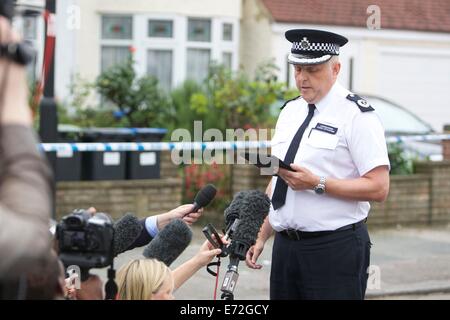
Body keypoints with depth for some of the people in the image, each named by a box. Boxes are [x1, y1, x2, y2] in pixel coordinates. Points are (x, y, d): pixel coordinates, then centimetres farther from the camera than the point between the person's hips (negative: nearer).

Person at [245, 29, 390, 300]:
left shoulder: (356, 115, -8)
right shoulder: (290, 112, 14)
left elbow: (378, 188, -15)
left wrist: (317, 184, -20)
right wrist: (262, 237, 13)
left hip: (335, 249, -6)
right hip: (285, 246, 7)